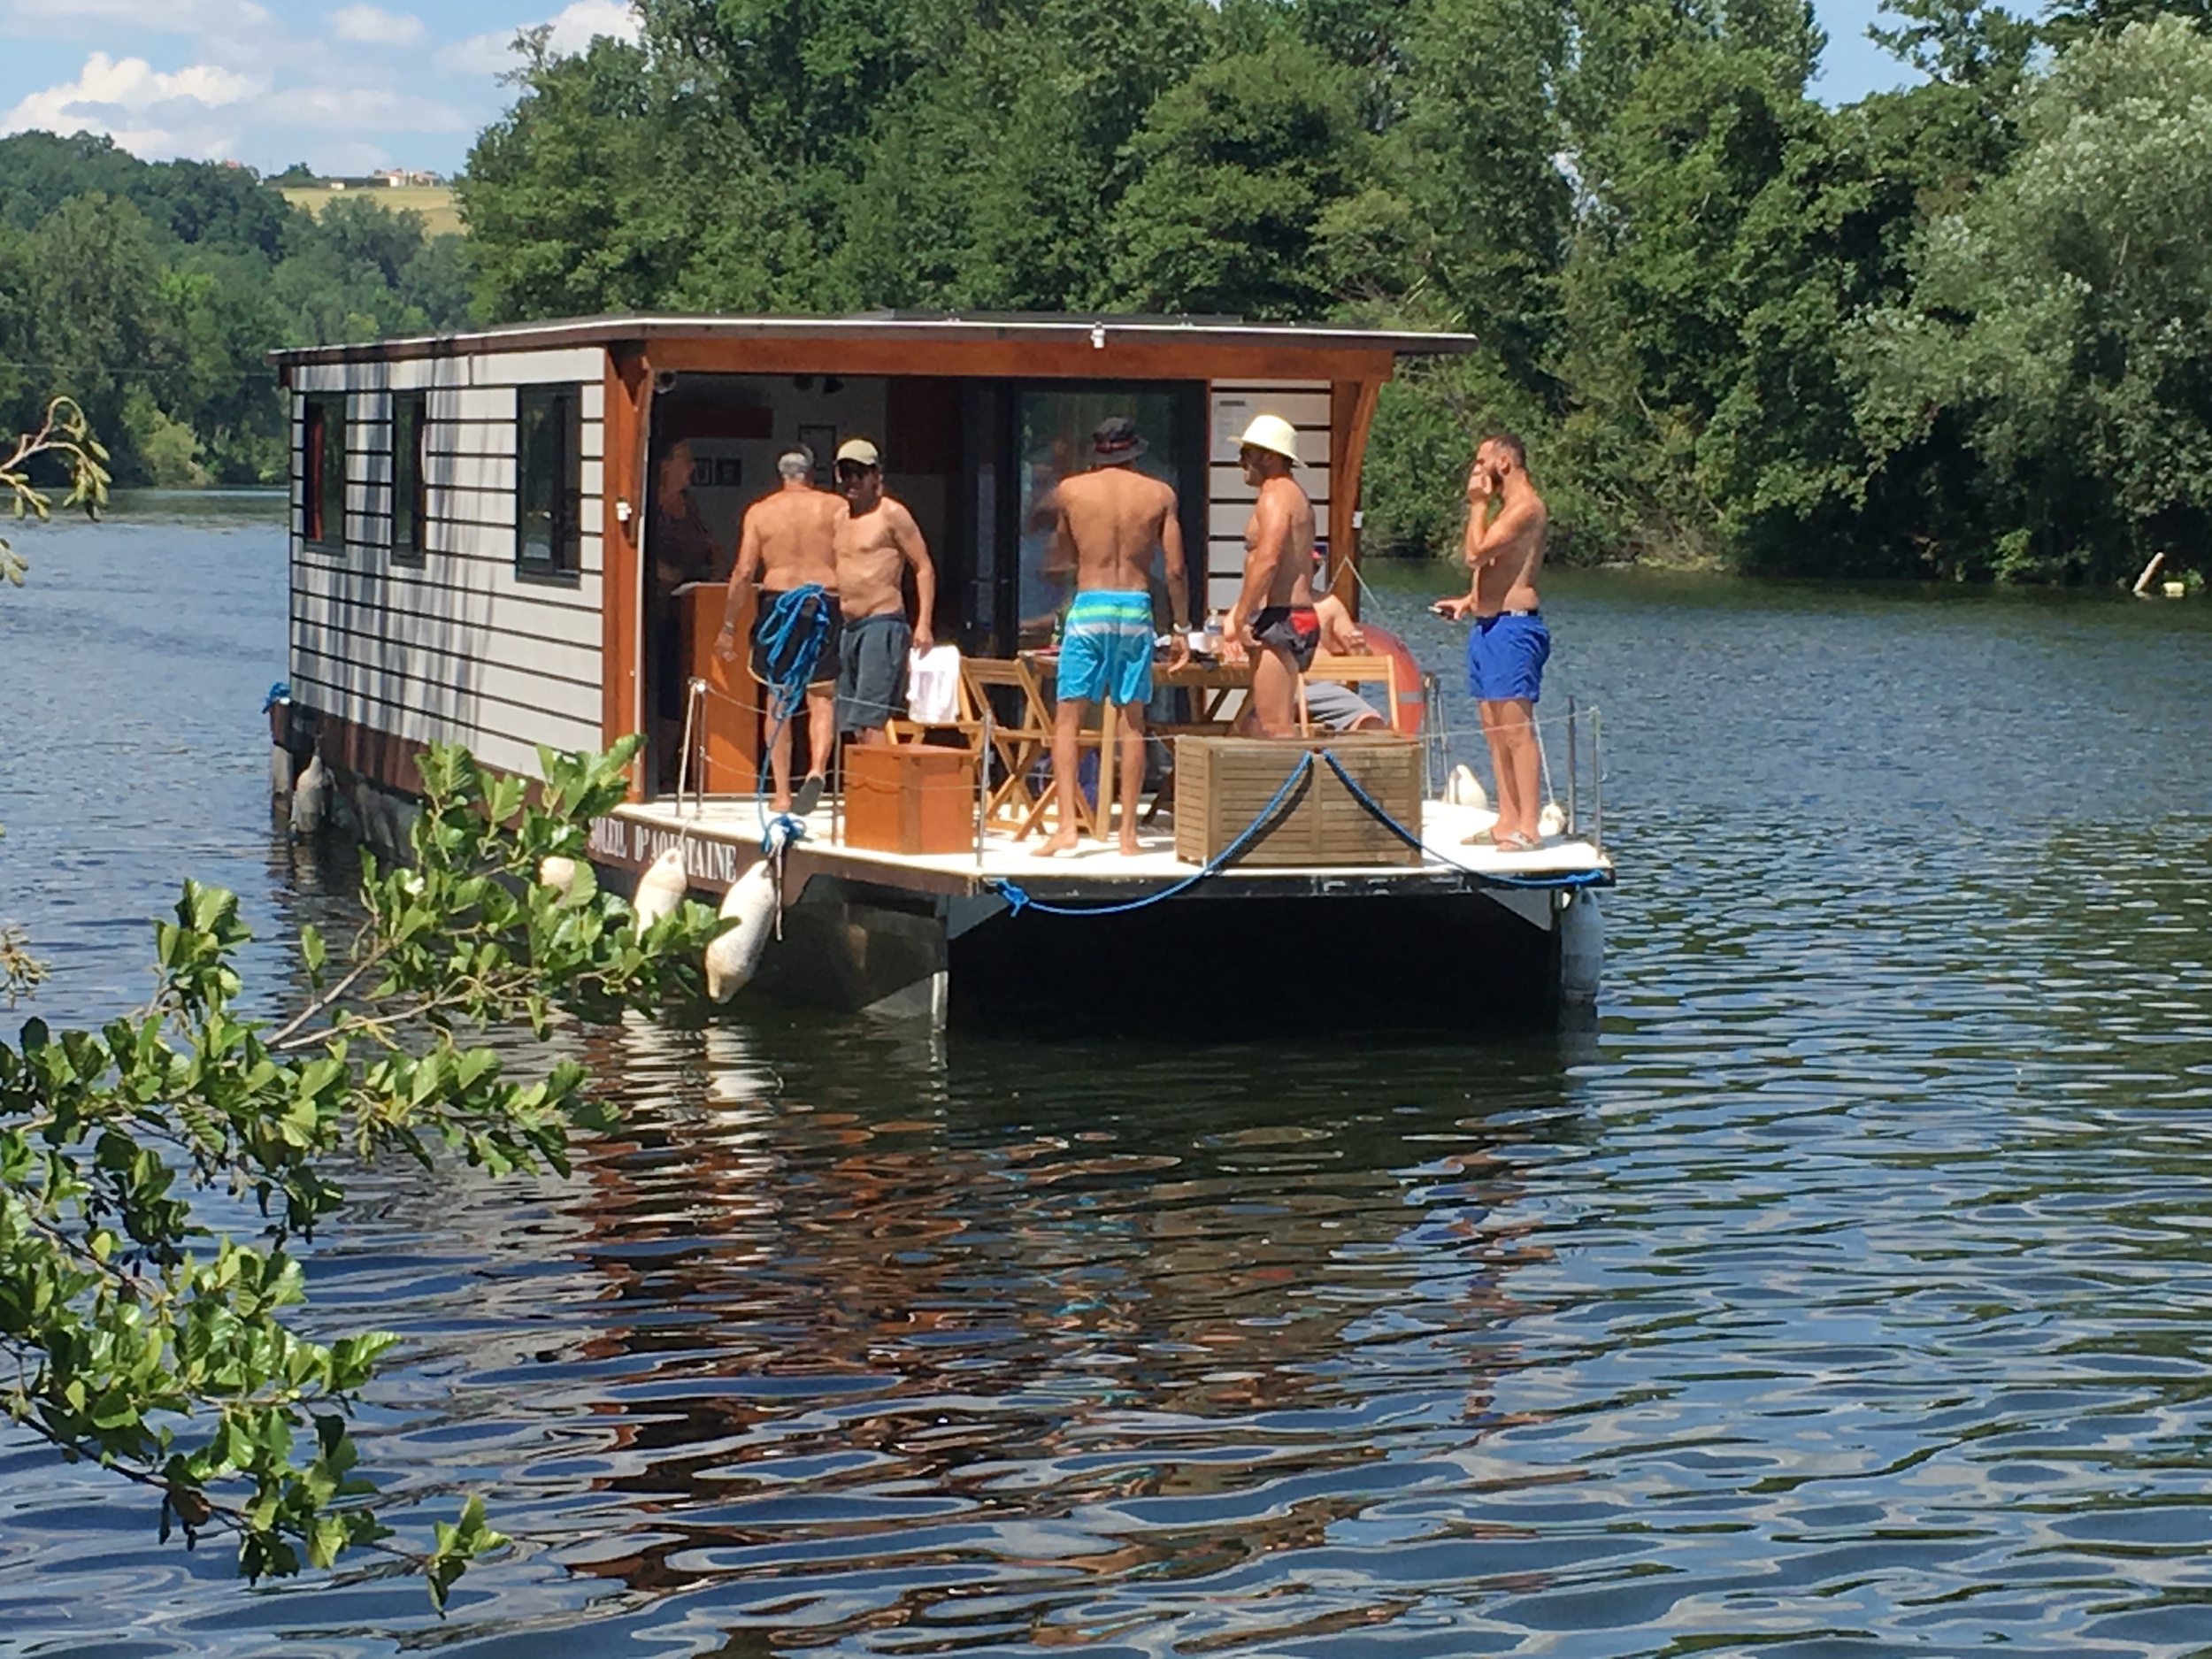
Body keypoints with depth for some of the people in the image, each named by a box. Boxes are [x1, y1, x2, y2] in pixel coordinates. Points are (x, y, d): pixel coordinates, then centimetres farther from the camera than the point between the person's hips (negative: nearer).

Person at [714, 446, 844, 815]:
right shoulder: (835, 507, 4)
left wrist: (728, 627, 8)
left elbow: (744, 572, 3)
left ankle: (782, 793, 8)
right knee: (822, 698, 5)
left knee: (779, 701, 9)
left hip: (779, 604, 1)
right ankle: (817, 769, -20)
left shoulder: (759, 512, 6)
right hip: (827, 605, 0)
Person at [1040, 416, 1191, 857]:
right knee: (1132, 721, 8)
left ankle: (1067, 824, -10)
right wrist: (1181, 629, 11)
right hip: (1136, 609, 1)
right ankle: (1128, 831, 8)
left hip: (1088, 607, -1)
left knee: (1067, 718, 2)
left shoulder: (1070, 491, 2)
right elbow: (1175, 571, 3)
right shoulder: (1159, 495, 3)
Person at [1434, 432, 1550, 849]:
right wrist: (1471, 600, 14)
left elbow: (1476, 553, -19)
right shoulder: (1505, 506, 21)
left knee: (1517, 729, -12)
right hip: (1488, 626, 11)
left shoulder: (1525, 505, -12)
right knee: (1495, 731, 9)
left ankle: (1528, 826, -14)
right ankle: (1507, 822, 11)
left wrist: (1477, 504, -6)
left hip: (1513, 627, -11)